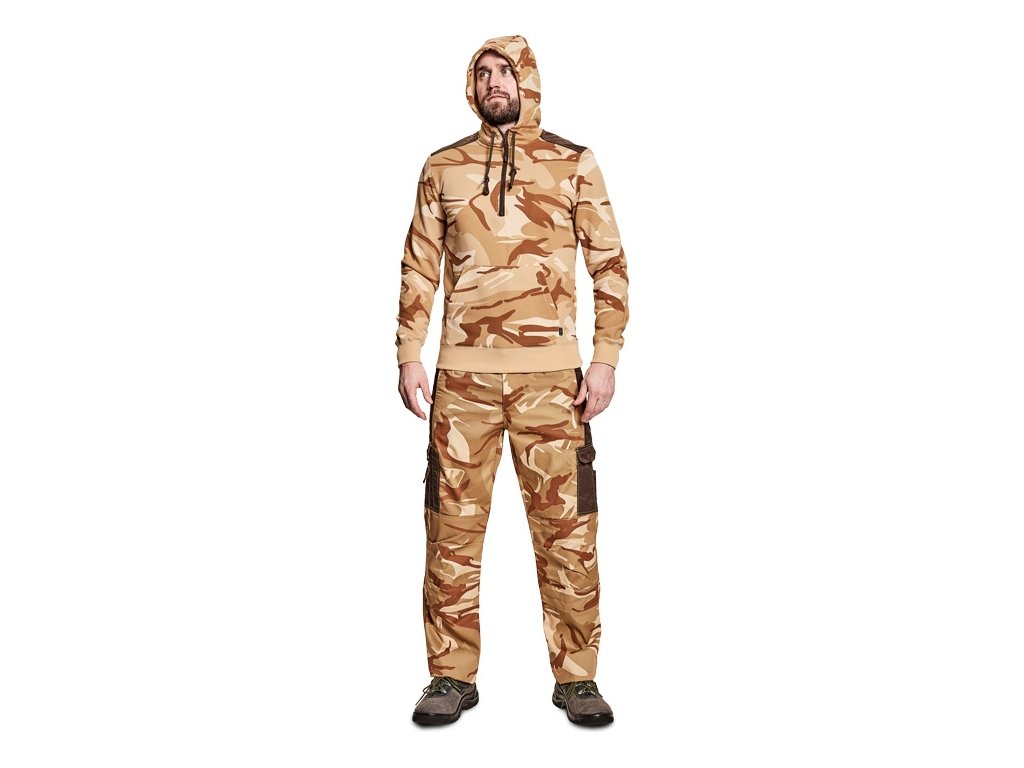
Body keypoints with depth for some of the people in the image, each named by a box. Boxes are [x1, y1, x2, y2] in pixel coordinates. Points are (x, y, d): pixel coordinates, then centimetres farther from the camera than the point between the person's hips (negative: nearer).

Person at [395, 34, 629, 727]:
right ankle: (453, 677, 17)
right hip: (463, 374, 2)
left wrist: (606, 361, -3)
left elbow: (610, 266, 5)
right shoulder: (444, 168, 12)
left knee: (568, 531, 1)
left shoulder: (574, 165, 7)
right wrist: (410, 356, 2)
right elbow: (419, 269, 12)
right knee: (453, 528, 4)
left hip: (551, 375, -1)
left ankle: (577, 678, 15)